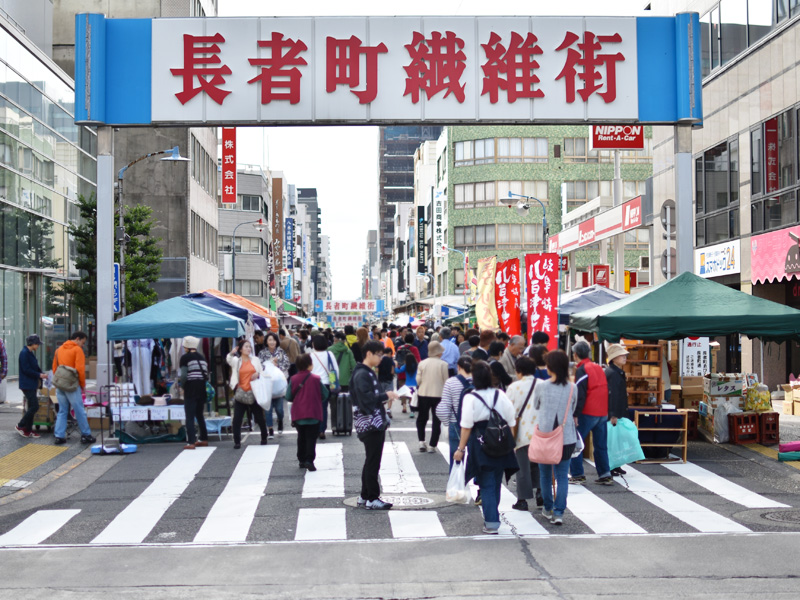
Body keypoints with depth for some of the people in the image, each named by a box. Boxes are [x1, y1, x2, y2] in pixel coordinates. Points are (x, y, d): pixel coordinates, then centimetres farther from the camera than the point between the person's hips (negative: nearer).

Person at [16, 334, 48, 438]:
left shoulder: (31, 353, 15)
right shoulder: (24, 353, -15)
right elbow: (26, 369, -20)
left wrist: (41, 374, 2)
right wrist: (39, 375, -16)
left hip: (32, 385, 10)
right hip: (27, 385, -10)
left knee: (32, 407, 11)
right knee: (34, 406, -11)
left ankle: (28, 429, 15)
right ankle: (20, 426, 1)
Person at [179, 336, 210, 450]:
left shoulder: (185, 357, -5)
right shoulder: (202, 357, 11)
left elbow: (184, 375, -13)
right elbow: (206, 374, 4)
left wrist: (182, 386, 1)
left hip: (190, 389, -6)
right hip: (202, 389, 6)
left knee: (190, 417, -4)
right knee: (199, 415, 18)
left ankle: (191, 442, -10)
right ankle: (204, 439, 23)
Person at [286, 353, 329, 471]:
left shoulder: (293, 379, -6)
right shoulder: (316, 379, -10)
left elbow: (288, 397, -3)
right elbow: (325, 394, -3)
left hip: (298, 415, 3)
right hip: (313, 415, -3)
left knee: (301, 437, 17)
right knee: (311, 438, 0)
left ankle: (302, 460, 21)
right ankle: (309, 460, -14)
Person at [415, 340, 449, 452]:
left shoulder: (422, 363, -2)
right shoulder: (443, 364, -9)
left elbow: (418, 380, -1)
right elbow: (446, 381, -5)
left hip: (423, 394, 2)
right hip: (439, 395, -2)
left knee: (421, 419, 18)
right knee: (437, 421, 8)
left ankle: (421, 441, 8)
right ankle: (432, 445, 7)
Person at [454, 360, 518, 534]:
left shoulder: (470, 398, -11)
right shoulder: (501, 395, 0)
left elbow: (466, 426, -11)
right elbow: (511, 423, 5)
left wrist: (461, 449, -4)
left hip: (480, 444, -3)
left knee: (486, 484, 3)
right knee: (496, 482, 14)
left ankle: (491, 522, -2)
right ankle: (492, 518, 22)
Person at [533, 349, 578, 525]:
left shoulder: (540, 386, -8)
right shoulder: (572, 388, -4)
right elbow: (573, 410, 10)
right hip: (566, 437, 1)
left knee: (545, 473, 15)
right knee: (562, 475, 4)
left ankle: (548, 509, 25)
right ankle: (559, 512, -4)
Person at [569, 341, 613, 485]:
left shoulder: (581, 370, -10)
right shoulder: (599, 368, 13)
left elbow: (580, 395, -16)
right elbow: (606, 390, 17)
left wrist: (575, 414, -15)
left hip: (587, 414, -7)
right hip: (603, 413, 7)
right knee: (600, 445, 11)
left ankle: (577, 475, 1)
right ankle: (605, 475, 9)